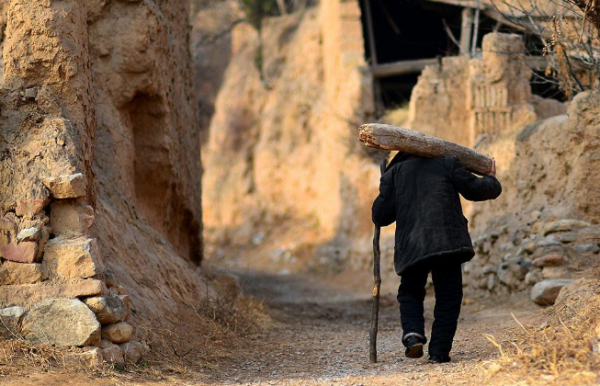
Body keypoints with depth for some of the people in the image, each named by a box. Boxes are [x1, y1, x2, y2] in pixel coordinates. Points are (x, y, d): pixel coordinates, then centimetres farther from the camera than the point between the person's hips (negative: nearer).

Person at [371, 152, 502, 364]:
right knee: (448, 298, 8)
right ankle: (439, 352, 1)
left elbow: (380, 216, 11)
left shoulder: (395, 172, 17)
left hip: (411, 245, 2)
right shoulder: (447, 163, 13)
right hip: (446, 240, -2)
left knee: (410, 293, 19)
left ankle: (412, 334, -6)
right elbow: (473, 189, 11)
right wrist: (491, 181, 32)